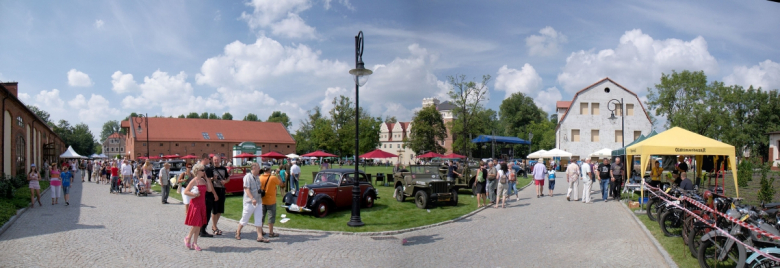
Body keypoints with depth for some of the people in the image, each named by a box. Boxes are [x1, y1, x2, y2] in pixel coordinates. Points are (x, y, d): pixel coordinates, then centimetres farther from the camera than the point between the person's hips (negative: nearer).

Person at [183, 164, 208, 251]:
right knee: (196, 224, -7)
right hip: (195, 204, -7)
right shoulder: (194, 181, -11)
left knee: (199, 225, 8)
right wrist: (194, 194, -20)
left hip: (202, 204, 7)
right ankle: (188, 238, 16)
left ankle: (194, 243, 16)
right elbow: (185, 192, -12)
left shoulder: (203, 180, 10)